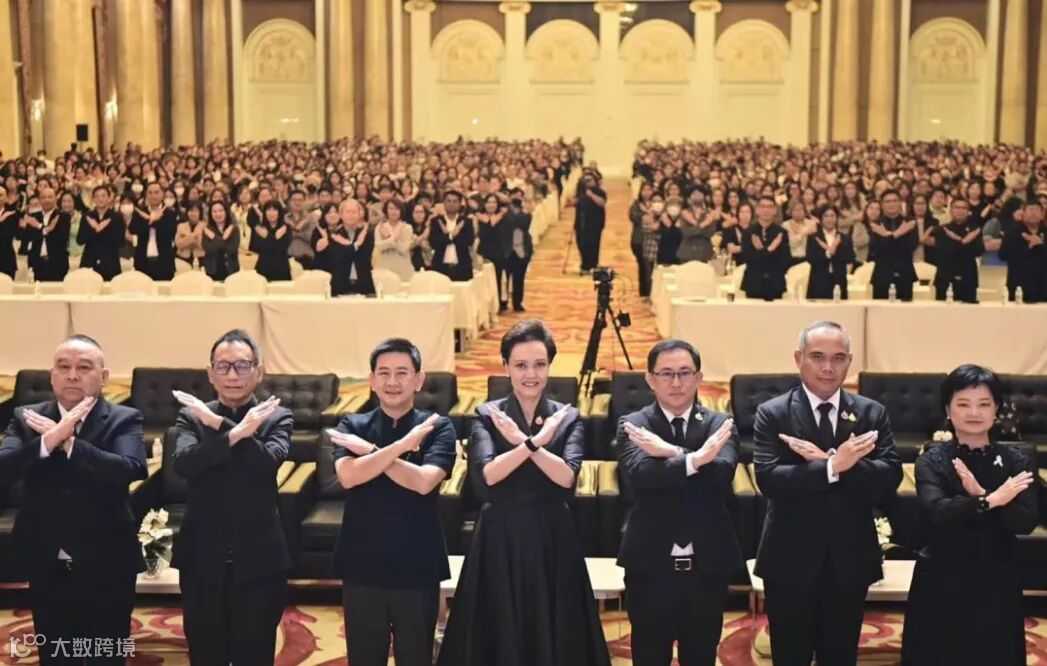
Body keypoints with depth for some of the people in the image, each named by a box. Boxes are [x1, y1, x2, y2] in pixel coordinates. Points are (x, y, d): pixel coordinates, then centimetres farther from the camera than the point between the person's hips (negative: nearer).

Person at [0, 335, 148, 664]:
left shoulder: (124, 420, -6)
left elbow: (131, 469, -24)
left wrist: (68, 441, -26)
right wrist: (49, 440, -27)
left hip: (106, 567, -2)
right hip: (47, 568, 3)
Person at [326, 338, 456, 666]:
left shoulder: (437, 427, -4)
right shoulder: (352, 426, 1)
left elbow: (424, 481, -19)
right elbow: (347, 476, -17)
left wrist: (369, 451, -15)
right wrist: (402, 444, -21)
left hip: (417, 568, -1)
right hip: (362, 568, 1)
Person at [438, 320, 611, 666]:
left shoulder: (567, 418, 2)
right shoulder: (487, 415, 0)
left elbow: (567, 478, -14)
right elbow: (485, 476, -16)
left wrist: (522, 441, -20)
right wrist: (535, 441, -22)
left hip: (552, 541, 1)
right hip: (500, 541, 0)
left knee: (554, 638, 7)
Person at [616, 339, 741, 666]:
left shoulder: (720, 425, 2)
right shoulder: (632, 426, -2)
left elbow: (722, 472, -17)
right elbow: (640, 474, -21)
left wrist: (671, 453, -22)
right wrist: (695, 459, -29)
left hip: (706, 567, 2)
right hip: (651, 567, -1)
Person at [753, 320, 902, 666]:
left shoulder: (872, 413, 3)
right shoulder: (772, 414, -5)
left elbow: (890, 476, -10)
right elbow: (768, 478, -19)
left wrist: (830, 461, -22)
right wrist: (833, 466, -29)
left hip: (849, 562, 2)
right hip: (791, 562, -2)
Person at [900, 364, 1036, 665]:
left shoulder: (1017, 461, 2)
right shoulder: (932, 461, -3)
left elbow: (1026, 521, -10)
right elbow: (936, 511, -20)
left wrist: (979, 496, -22)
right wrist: (991, 500, -20)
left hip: (996, 584, 1)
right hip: (941, 584, -1)